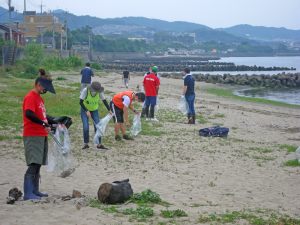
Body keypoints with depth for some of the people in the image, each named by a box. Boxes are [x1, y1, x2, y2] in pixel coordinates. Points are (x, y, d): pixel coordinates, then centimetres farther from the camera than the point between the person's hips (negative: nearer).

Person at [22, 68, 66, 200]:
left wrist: (57, 123, 21)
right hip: (33, 136, -10)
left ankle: (35, 191, 16)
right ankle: (27, 193, -17)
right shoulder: (30, 97, -11)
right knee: (34, 164, -15)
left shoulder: (39, 98, 20)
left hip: (42, 135, 10)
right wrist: (44, 123, -31)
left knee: (38, 164, 11)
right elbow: (28, 114, -26)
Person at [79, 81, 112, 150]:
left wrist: (109, 110, -2)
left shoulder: (100, 92, -20)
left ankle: (99, 145, -1)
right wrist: (87, 111, -34)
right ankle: (86, 144, 5)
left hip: (94, 110, 2)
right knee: (85, 128, -10)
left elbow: (104, 100, -5)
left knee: (97, 127, -6)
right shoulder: (85, 90, -27)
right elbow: (81, 102, -26)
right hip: (85, 110, -2)